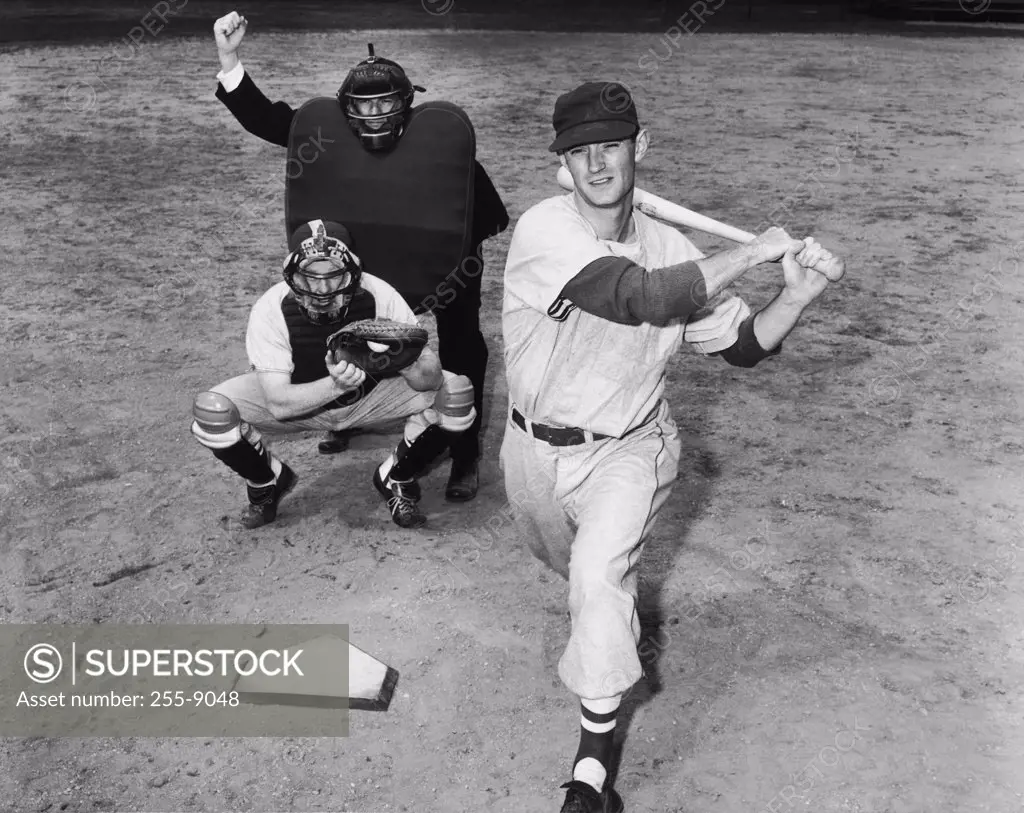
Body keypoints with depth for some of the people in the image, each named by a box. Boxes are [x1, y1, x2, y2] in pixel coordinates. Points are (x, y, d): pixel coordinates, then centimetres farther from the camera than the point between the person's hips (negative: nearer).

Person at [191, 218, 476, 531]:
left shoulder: (379, 296, -28)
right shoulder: (270, 309, -29)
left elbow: (431, 376, -26)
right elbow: (278, 405, -32)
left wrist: (408, 362, -51)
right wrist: (335, 385, -51)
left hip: (372, 397, 1)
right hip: (300, 401, 0)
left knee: (456, 395, -24)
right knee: (211, 413, -26)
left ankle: (397, 479, 5)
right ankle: (266, 482, 8)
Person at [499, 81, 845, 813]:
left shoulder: (669, 249, -10)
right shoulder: (544, 230, -21)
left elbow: (745, 346, 0)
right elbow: (642, 299, -36)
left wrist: (798, 294, -18)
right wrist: (752, 252, -28)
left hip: (625, 450, -1)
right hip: (535, 450, 1)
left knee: (600, 572, -26)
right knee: (578, 570, 25)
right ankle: (614, 609, 64)